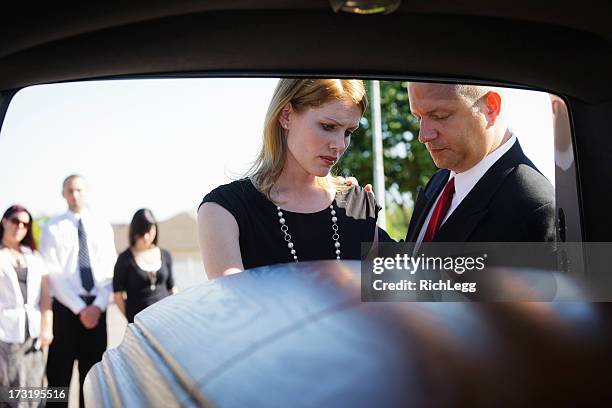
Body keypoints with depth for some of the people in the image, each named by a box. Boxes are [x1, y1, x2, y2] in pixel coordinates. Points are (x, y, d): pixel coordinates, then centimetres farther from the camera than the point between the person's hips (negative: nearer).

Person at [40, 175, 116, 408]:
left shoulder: (102, 227, 7)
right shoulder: (53, 228, -1)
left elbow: (111, 270, 3)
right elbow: (53, 274, -8)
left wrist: (98, 305, -10)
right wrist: (80, 308, -13)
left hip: (96, 306, 3)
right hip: (66, 307, -2)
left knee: (92, 370, 9)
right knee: (59, 372, 1)